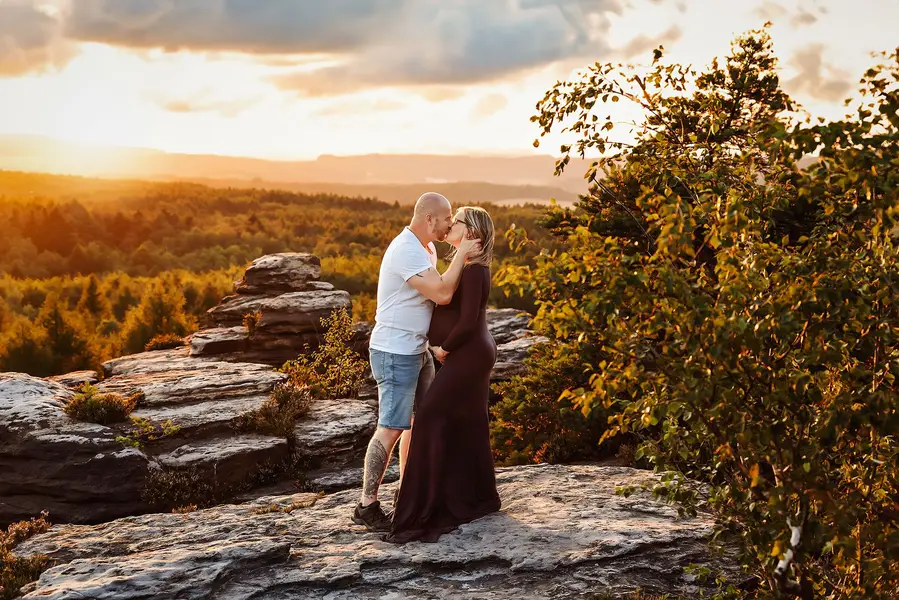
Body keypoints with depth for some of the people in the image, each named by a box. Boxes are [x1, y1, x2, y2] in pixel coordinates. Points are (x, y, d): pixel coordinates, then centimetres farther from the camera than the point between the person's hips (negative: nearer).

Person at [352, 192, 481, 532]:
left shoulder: (425, 248, 10)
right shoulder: (407, 251, -22)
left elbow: (437, 292, 24)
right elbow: (442, 294, -29)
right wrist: (462, 253, -20)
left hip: (417, 351, 10)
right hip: (395, 353, -10)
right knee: (392, 427, -8)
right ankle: (367, 505, -2)